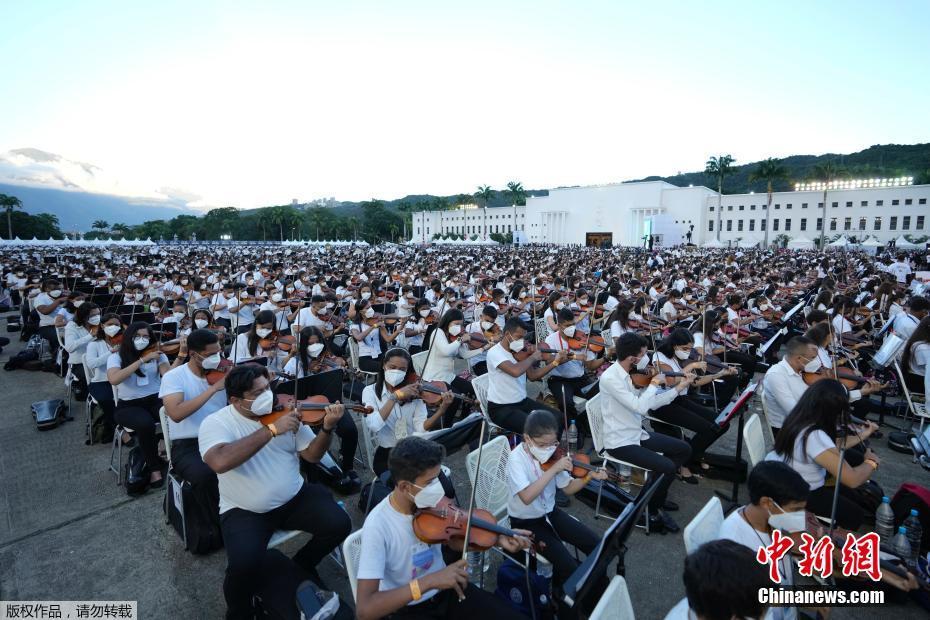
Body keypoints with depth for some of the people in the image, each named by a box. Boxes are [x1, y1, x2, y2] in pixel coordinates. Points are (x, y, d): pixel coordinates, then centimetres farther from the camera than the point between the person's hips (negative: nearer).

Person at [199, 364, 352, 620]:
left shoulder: (284, 411, -4)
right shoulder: (215, 423, -13)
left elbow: (312, 455, -2)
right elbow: (220, 462, -35)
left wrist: (327, 427, -23)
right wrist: (272, 429, -35)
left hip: (295, 497, 3)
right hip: (245, 510, -3)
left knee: (339, 524, -14)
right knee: (244, 565, -28)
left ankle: (303, 565, 19)